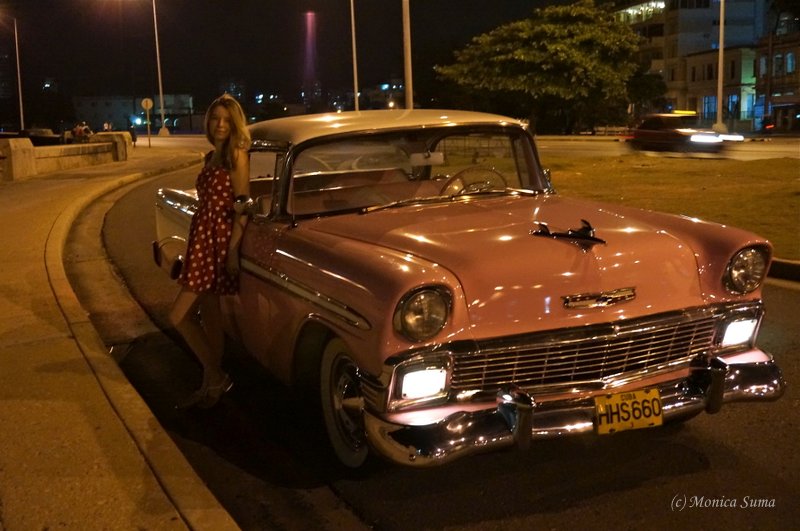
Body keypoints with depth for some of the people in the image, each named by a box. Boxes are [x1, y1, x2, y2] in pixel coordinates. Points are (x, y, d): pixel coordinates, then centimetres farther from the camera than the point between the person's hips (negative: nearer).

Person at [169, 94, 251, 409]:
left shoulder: (237, 155, -8)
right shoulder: (211, 158, 15)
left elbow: (243, 206, -14)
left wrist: (233, 250, -19)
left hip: (219, 241, -8)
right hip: (202, 239, 8)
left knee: (179, 316, -8)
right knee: (209, 315, 12)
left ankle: (214, 380, 4)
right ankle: (212, 384, 20)